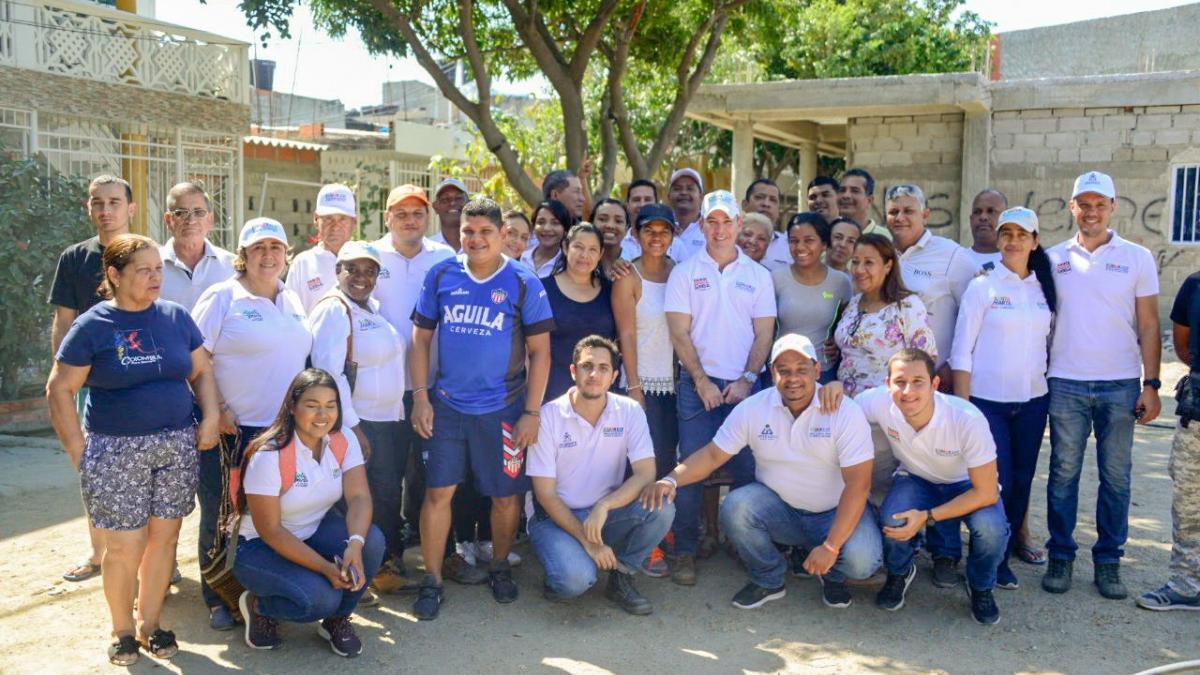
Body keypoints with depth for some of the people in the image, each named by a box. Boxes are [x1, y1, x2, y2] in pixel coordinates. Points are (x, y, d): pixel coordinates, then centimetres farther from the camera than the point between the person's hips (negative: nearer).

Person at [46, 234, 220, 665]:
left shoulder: (176, 317, 5)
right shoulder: (91, 326, -5)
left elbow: (201, 371, 13)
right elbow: (60, 390, -2)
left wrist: (211, 417, -1)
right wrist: (77, 448, -7)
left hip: (178, 446, 3)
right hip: (116, 450, -3)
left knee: (164, 536, 7)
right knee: (124, 546, -2)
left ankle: (150, 625, 24)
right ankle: (123, 631, 19)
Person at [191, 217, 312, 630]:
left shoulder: (292, 300, 11)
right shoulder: (222, 297, -7)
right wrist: (216, 410, -15)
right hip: (234, 429, -5)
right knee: (222, 518, 6)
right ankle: (218, 601, 21)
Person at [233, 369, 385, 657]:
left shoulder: (344, 441, -10)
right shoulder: (269, 455, -25)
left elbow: (359, 497, -18)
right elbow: (270, 530, -23)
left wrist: (355, 544, -39)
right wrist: (326, 568, -28)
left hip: (317, 531, 5)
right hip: (262, 546, -5)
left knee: (372, 540, -24)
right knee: (322, 597, -29)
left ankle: (336, 619, 1)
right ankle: (258, 605, 5)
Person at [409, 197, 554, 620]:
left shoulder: (523, 283, -5)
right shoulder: (441, 276, 1)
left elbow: (540, 351, -4)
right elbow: (421, 337, 6)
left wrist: (531, 413, -7)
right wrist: (420, 397, -1)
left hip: (503, 408, -1)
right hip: (447, 405, 1)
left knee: (506, 494, 9)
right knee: (438, 491, 1)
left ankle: (500, 567, 32)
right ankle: (432, 582, 14)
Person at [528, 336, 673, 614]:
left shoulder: (630, 411, -6)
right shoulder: (549, 416, -13)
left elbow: (646, 474, -14)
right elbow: (545, 494, -12)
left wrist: (604, 506, -31)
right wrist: (587, 541, -20)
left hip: (606, 514, 3)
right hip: (555, 515, -3)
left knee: (661, 508, -26)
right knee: (576, 579, -32)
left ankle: (620, 577, -3)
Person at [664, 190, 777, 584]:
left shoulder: (757, 275, 10)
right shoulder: (685, 272, 5)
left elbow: (764, 334, 6)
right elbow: (679, 333, 0)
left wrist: (746, 380, -6)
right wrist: (702, 381, -8)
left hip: (744, 385, 1)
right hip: (697, 383, -1)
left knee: (747, 467, -2)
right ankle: (685, 550, 5)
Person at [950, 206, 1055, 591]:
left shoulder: (1044, 289, 8)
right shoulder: (983, 286, -4)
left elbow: (1051, 343, 13)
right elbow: (962, 349, -6)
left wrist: (1052, 391, 7)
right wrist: (961, 402, -10)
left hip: (1032, 401, 4)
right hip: (987, 400, -4)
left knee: (1021, 481, 8)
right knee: (997, 482, -5)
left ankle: (1004, 554, 22)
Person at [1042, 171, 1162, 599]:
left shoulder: (1137, 258, 4)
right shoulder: (1053, 258, 7)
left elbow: (1148, 326, 4)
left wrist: (1151, 384, -3)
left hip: (1120, 385, 0)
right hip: (1065, 384, 0)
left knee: (1116, 476, 5)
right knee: (1064, 473, 4)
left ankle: (1108, 561, 15)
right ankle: (1060, 557, 14)